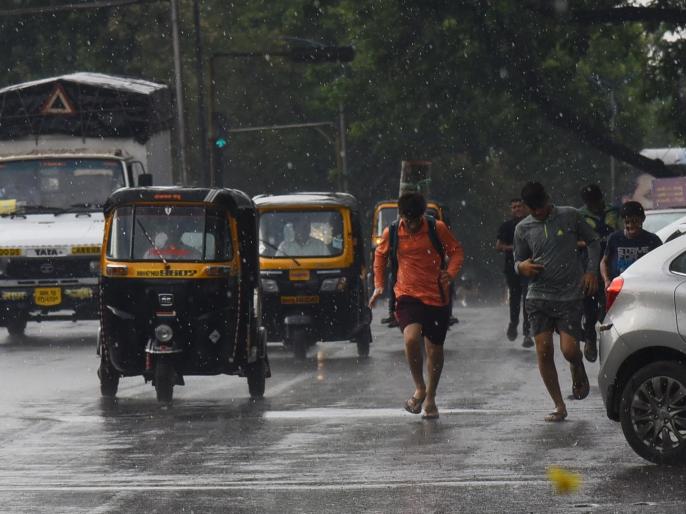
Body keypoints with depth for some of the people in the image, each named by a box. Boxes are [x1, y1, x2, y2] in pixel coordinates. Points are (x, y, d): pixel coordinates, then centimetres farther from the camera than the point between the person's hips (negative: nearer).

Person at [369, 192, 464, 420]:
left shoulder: (437, 229, -5)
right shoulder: (391, 234, -1)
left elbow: (456, 251, 6)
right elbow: (380, 256, 18)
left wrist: (450, 273, -12)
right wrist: (379, 285, 13)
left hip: (437, 298, 1)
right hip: (407, 296, -1)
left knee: (434, 350, 7)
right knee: (411, 338, -26)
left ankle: (430, 398, 26)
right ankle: (419, 388, -5)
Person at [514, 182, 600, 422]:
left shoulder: (570, 217, 1)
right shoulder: (523, 228, 6)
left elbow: (593, 241, 12)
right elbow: (518, 261, 16)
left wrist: (591, 271, -1)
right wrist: (521, 266, -9)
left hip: (570, 296, -2)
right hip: (539, 297, 2)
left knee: (569, 350, -12)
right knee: (544, 352, -5)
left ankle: (578, 372, 25)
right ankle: (559, 406, 5)